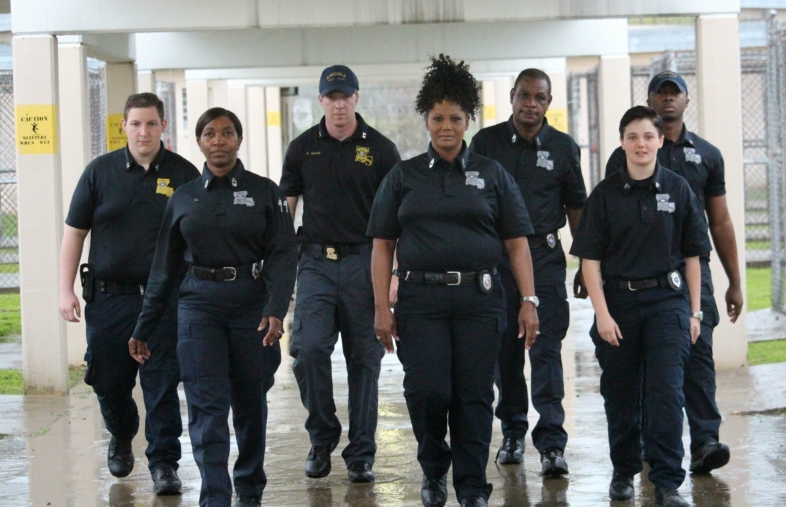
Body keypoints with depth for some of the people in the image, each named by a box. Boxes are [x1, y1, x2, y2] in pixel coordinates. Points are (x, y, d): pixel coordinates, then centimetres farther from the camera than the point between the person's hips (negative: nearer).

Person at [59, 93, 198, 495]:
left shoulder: (183, 174, 2)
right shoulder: (100, 171, 4)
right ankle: (121, 439, 38)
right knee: (107, 379, 10)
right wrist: (66, 290, 1)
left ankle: (164, 463, 5)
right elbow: (74, 232, 7)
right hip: (108, 296, 2)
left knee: (162, 384, -3)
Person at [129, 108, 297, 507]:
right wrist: (143, 329, 13)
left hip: (252, 304, -1)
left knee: (250, 402, 9)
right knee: (207, 405, -10)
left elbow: (283, 254, -5)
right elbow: (164, 268, 13)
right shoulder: (183, 199, 9)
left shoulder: (264, 192, 3)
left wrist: (276, 309, -20)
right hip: (199, 305, 1)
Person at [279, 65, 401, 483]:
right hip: (315, 262, 1)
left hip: (364, 263, -1)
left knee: (364, 359, 2)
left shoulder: (380, 150, 3)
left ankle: (361, 453, 11)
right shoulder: (303, 148, 7)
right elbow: (285, 209, 11)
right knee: (308, 348, -14)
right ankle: (322, 437, 7)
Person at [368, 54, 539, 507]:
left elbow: (517, 244, 6)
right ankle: (434, 470, 17)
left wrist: (529, 301, -2)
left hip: (480, 299, 0)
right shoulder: (404, 177, 9)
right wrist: (382, 307, -1)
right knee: (427, 390, -9)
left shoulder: (493, 176, 9)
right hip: (421, 299, 0)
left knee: (474, 396, 0)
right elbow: (383, 246, 7)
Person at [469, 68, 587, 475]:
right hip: (493, 255, 1)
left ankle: (551, 443, -10)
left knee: (546, 349, -8)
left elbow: (576, 207, 12)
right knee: (504, 349, 7)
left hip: (544, 255, -1)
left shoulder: (563, 147, 7)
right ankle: (513, 433, 22)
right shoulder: (486, 142, 5)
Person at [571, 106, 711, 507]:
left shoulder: (677, 189, 3)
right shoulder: (605, 194, 2)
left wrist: (694, 311, 4)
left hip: (667, 301, -1)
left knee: (666, 392, -9)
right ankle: (624, 471, 26)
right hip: (617, 301, 1)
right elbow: (590, 258, 0)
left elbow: (692, 255, 7)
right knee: (620, 395, 9)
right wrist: (601, 313, -7)